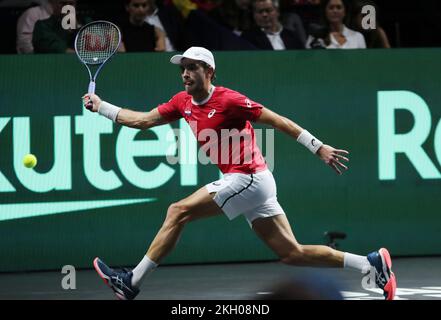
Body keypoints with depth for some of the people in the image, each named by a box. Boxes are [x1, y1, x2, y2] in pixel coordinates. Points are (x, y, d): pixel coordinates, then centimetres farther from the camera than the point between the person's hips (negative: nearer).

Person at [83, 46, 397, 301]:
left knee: (178, 212, -10)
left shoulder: (228, 100, -13)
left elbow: (277, 120, -11)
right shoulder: (183, 102, 11)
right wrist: (100, 106, 12)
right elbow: (143, 120, 18)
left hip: (248, 178, -9)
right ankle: (372, 263, 9)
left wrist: (318, 147, -14)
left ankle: (132, 282, -5)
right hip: (253, 184, 9)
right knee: (292, 253, 7)